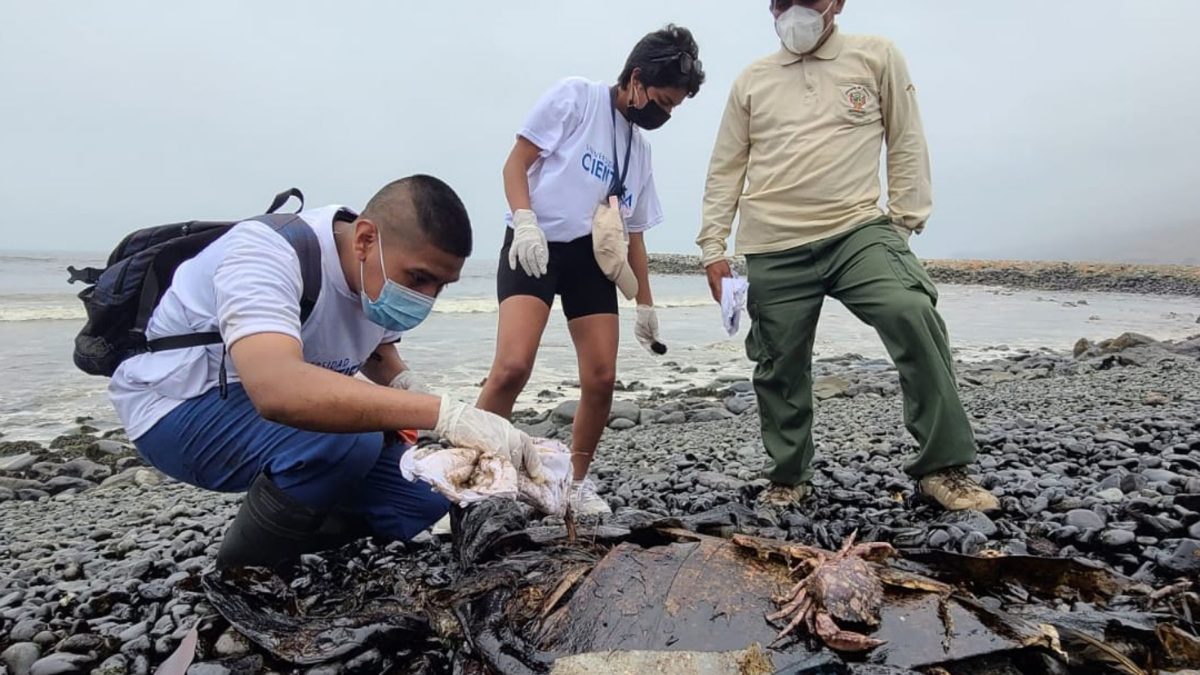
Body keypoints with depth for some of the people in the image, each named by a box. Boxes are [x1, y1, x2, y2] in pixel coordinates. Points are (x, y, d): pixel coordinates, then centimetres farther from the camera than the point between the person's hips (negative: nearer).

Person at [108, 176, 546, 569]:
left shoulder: (381, 277, -8)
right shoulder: (267, 254, -31)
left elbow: (380, 353, 14)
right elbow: (278, 390, -49)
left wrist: (406, 387, -10)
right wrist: (446, 414, -54)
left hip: (278, 408, 7)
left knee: (425, 493, -8)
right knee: (351, 437, -34)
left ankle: (276, 546, 12)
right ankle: (240, 576, -8)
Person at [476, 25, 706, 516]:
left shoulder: (640, 147, 18)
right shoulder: (574, 96, 0)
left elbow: (634, 231, 22)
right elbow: (516, 164, -3)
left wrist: (645, 303, 23)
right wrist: (525, 223, -20)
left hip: (590, 258, 6)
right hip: (535, 248, -5)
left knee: (601, 378, -3)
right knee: (513, 366, -22)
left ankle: (577, 480, 17)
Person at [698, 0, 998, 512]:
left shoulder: (877, 57, 10)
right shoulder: (751, 81, 14)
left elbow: (905, 144, 10)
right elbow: (725, 171, 14)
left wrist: (905, 222, 2)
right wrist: (713, 247, 8)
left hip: (858, 230, -1)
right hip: (773, 249, 2)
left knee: (913, 317, -24)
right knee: (780, 367, 3)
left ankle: (944, 467, -10)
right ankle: (787, 479, 24)